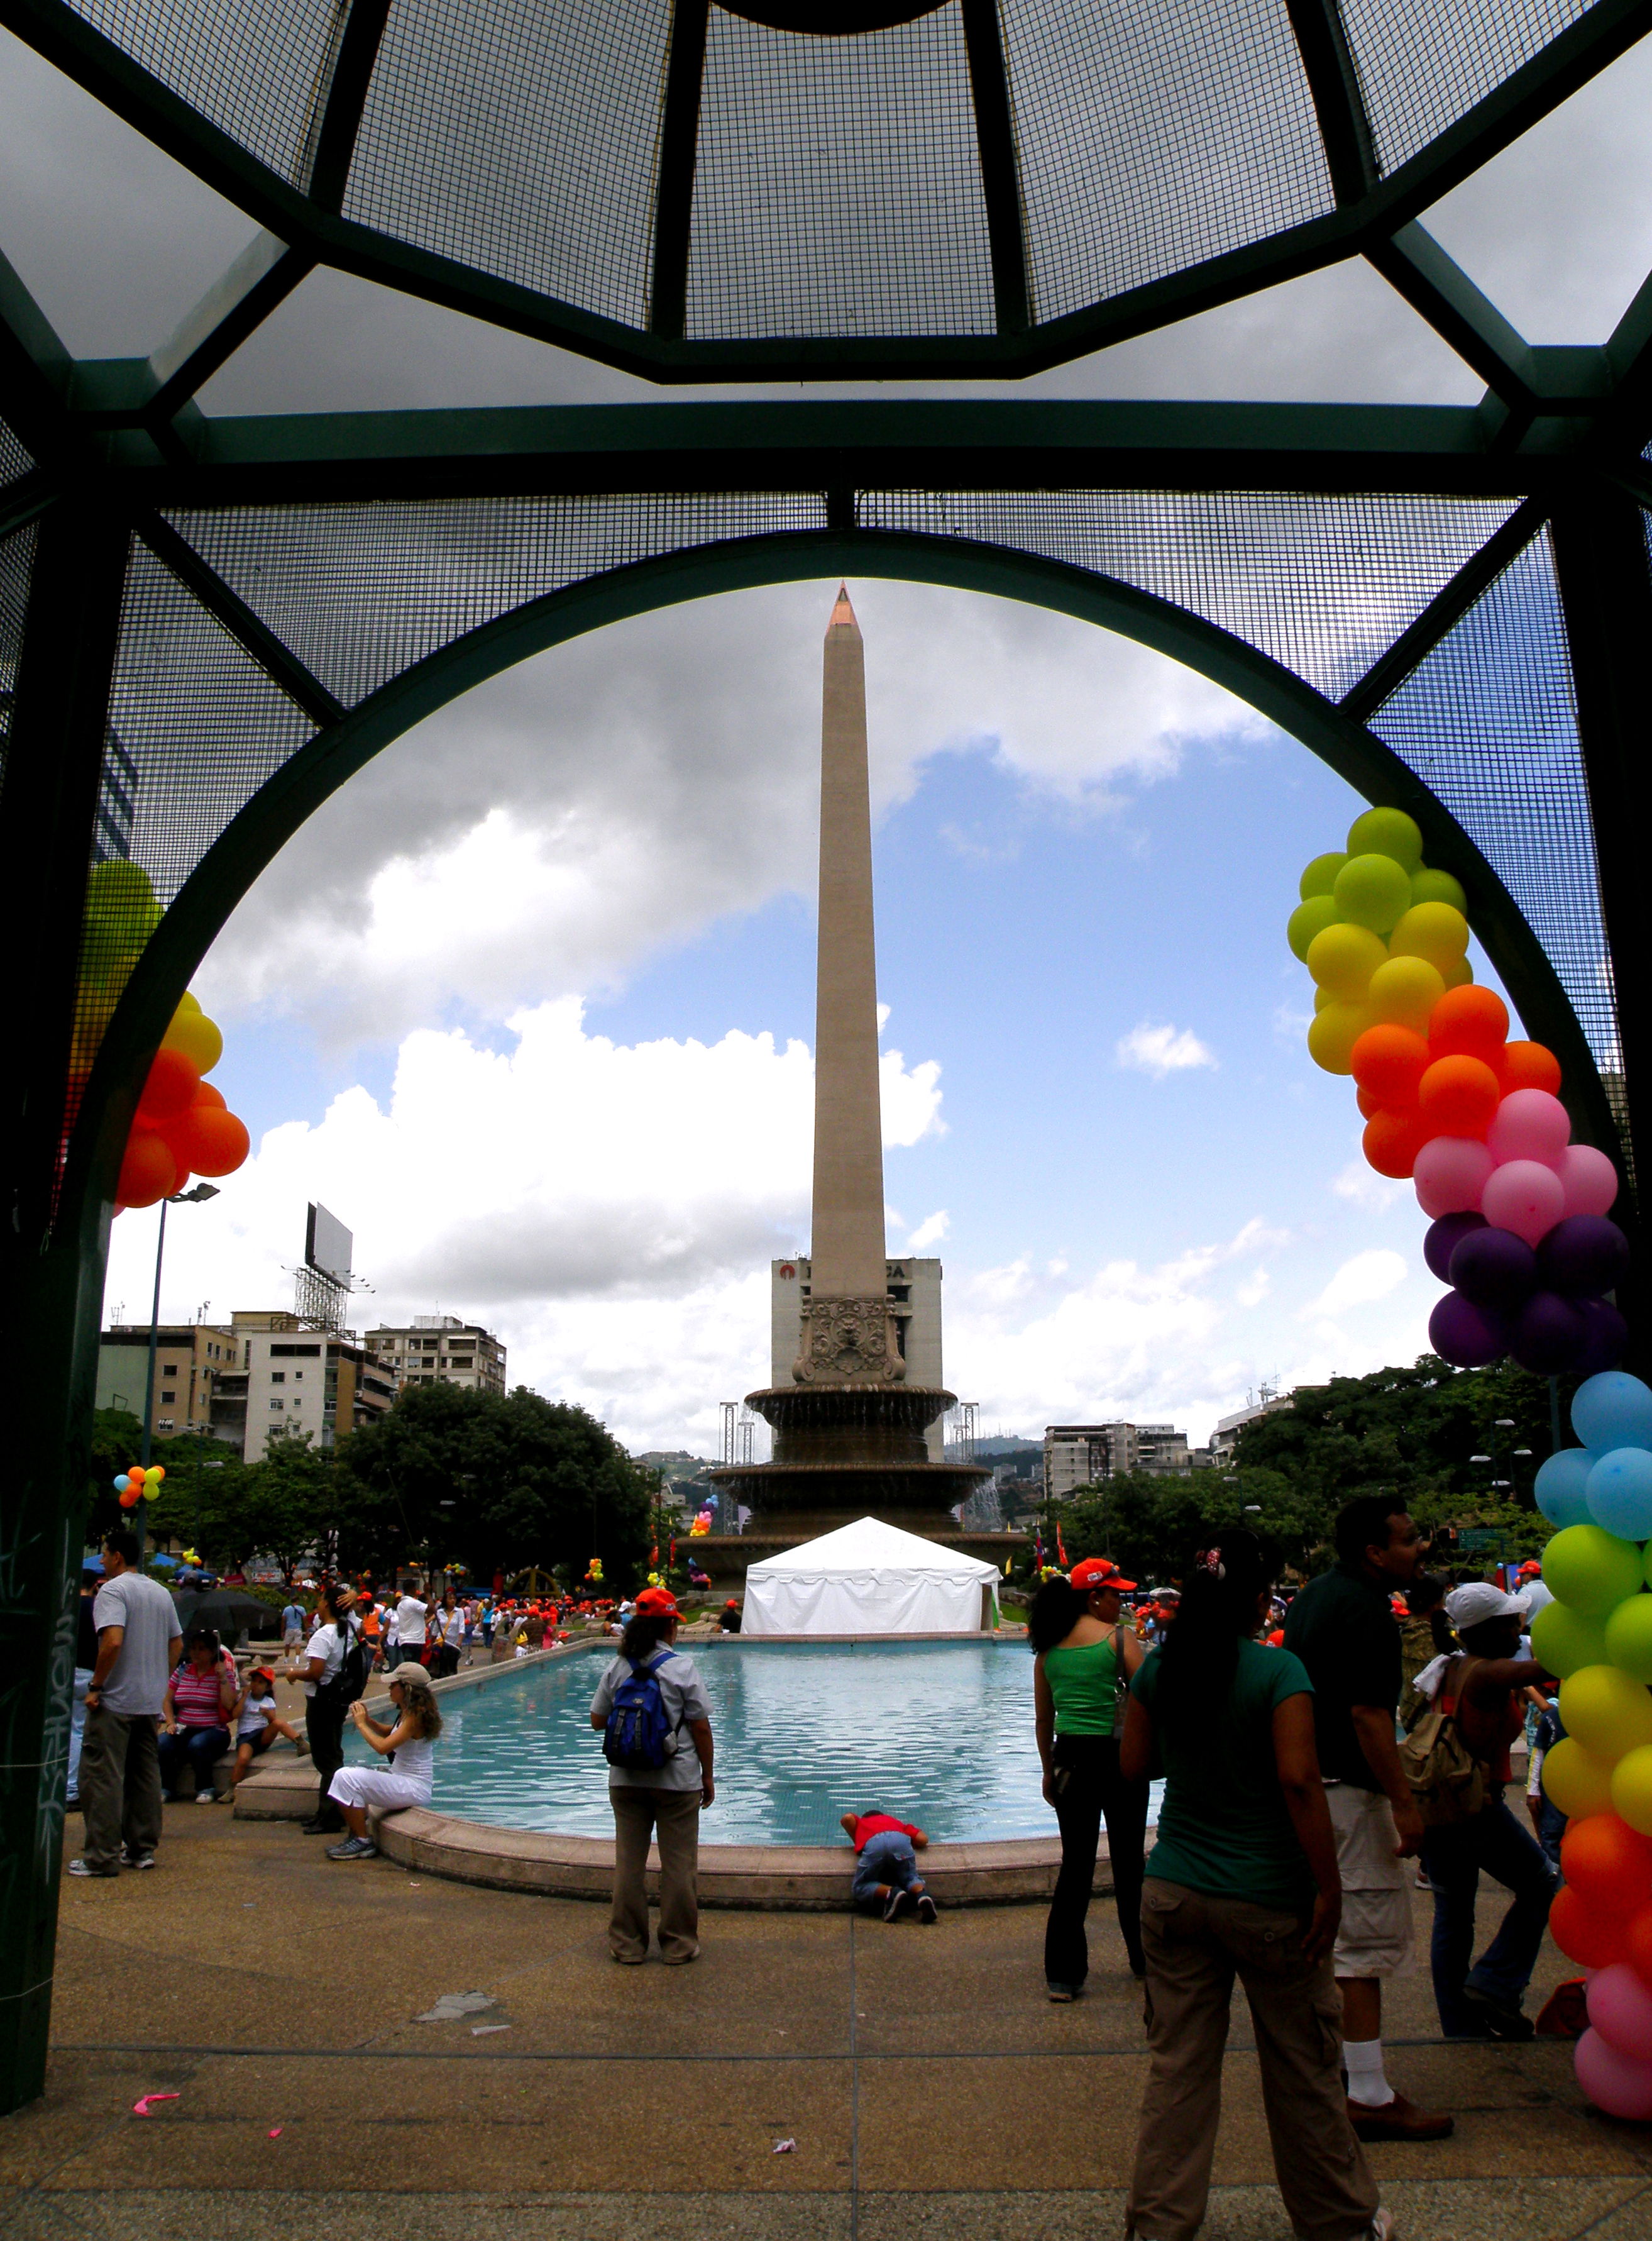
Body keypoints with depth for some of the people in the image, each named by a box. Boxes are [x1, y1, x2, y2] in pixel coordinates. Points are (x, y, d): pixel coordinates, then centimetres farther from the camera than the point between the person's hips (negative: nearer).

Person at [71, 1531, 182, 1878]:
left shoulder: (112, 1590, -11)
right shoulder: (161, 1592, 14)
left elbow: (113, 1641, -24)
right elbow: (177, 1644, 16)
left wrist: (96, 1686, -16)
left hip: (115, 1702, -8)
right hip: (151, 1702, 8)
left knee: (103, 1777, -2)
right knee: (146, 1775, 12)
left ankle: (102, 1857, -1)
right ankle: (142, 1849, 17)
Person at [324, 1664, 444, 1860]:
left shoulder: (415, 1717, -21)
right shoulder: (408, 1713, 8)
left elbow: (383, 1747, -30)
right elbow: (389, 1732, 28)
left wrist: (361, 1724, -15)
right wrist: (368, 1719, 10)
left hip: (414, 1789, -11)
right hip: (401, 1778, 11)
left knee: (347, 1778, -19)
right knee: (347, 1774, 18)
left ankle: (362, 1842, -9)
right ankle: (355, 1836, 17)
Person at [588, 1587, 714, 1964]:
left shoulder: (617, 1668, 0)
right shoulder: (681, 1667, -10)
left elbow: (597, 1721, 6)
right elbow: (701, 1727, -9)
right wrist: (708, 1776, 2)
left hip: (626, 1779, 3)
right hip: (677, 1779, -3)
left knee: (629, 1861, 12)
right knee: (678, 1863, 8)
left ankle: (628, 1944, 21)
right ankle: (679, 1944, 17)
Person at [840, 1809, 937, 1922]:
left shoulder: (861, 1822, 44)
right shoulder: (895, 1821, 44)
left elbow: (847, 1818, 21)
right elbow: (922, 1839, 30)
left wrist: (858, 1842, 34)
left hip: (872, 1843, -1)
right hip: (901, 1840, 2)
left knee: (860, 1888, 12)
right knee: (911, 1878, 20)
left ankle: (892, 1893, -16)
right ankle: (922, 1895, -15)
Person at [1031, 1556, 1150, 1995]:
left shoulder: (1049, 1647, 5)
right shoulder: (1118, 1638, -9)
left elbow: (1043, 1719, 10)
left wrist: (1049, 1771, 19)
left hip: (1069, 1758, 4)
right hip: (1117, 1758, -3)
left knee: (1075, 1863, 9)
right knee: (1128, 1860, 12)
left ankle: (1063, 1974, 7)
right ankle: (1143, 1957, 28)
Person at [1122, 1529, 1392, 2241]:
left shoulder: (1160, 1667, -2)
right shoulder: (1278, 1670, -16)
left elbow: (1132, 1766, 6)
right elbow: (1299, 1781, -21)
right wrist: (1329, 1887, -13)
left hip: (1173, 1891, 4)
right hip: (1267, 1900, -4)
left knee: (1177, 2063, 12)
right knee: (1303, 2067, 15)